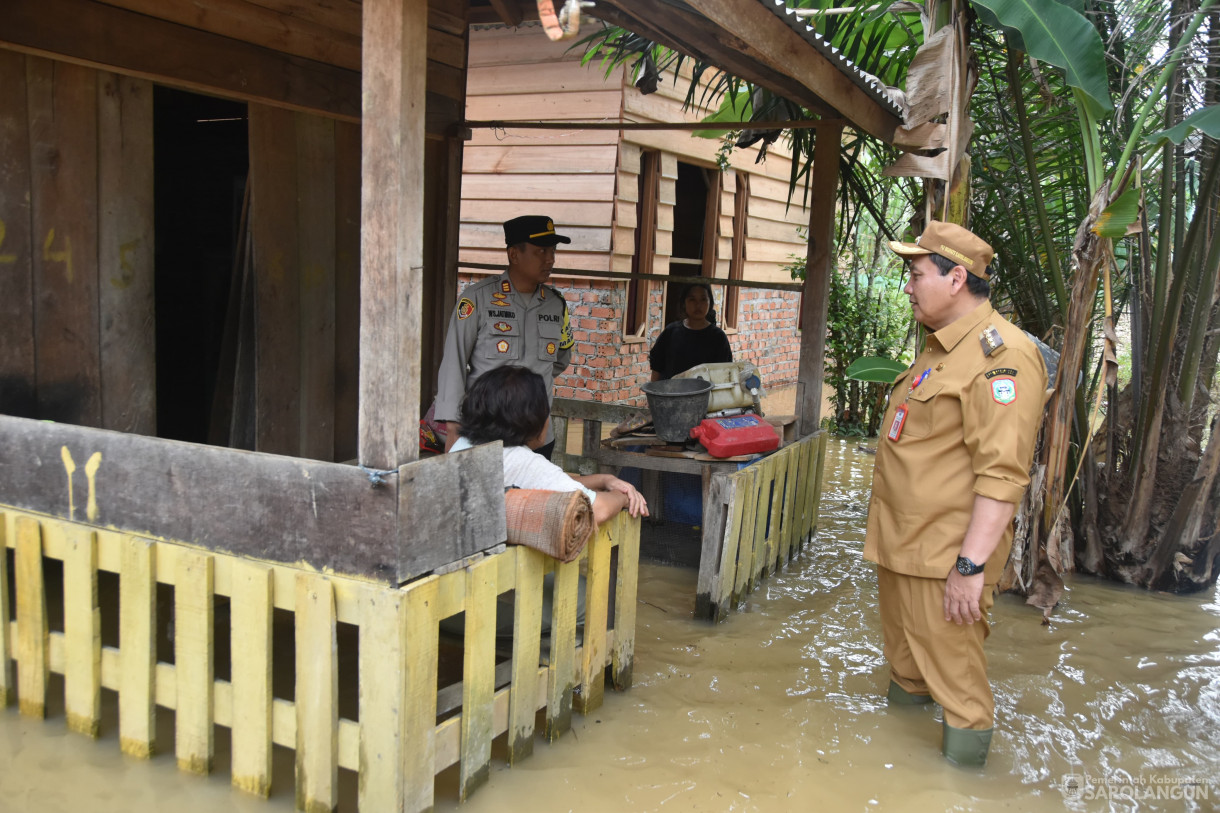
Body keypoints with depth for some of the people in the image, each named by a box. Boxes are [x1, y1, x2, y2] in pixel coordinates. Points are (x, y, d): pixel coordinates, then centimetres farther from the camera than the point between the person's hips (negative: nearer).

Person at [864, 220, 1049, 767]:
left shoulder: (1001, 354, -19)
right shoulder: (940, 348, 15)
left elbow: (1002, 472, -25)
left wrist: (971, 564, -27)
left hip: (945, 557, -10)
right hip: (899, 546, 10)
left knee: (953, 677, 1)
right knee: (904, 660, 24)